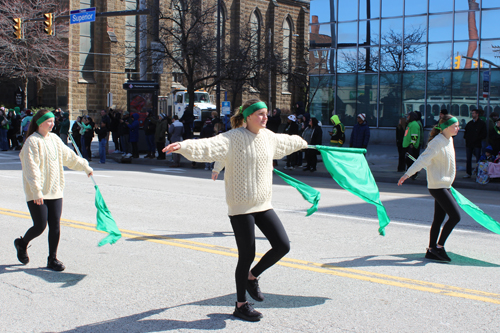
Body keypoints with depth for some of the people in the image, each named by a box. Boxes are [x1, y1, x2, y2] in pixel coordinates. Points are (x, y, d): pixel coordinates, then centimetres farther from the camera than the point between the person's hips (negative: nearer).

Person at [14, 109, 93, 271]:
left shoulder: (54, 139, 11)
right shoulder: (32, 141, -12)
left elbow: (68, 156, 25)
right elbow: (31, 168, -19)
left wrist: (85, 167, 32)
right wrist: (37, 191, -25)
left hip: (55, 191, 6)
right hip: (37, 194, -6)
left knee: (55, 226, 4)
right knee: (40, 226, -4)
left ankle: (52, 259, 15)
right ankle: (22, 243, 26)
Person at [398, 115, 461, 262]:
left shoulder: (449, 140, 11)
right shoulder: (438, 142, -18)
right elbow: (424, 159, -24)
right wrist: (408, 174, -30)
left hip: (444, 185, 9)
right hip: (437, 186, -9)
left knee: (439, 218, 11)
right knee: (455, 216, -11)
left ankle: (431, 250, 17)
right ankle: (439, 246, -2)